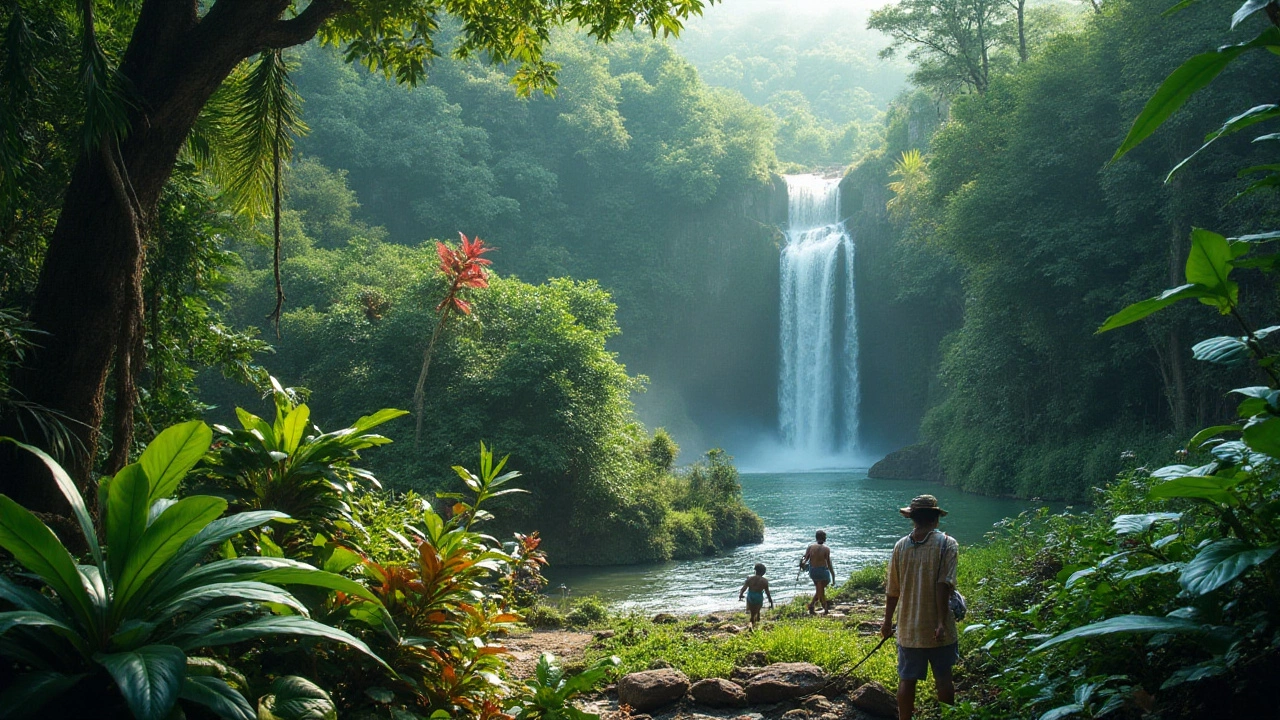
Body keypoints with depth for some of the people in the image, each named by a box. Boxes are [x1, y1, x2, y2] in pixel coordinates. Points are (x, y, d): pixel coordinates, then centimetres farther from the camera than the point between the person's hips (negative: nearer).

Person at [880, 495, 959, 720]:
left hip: (908, 628, 2)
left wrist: (887, 621, 15)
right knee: (943, 678, 12)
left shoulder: (901, 546, 0)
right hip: (937, 629, -2)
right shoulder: (947, 544, -9)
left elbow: (892, 590, 4)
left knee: (907, 680, 9)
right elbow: (943, 585, -18)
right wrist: (942, 622, -18)